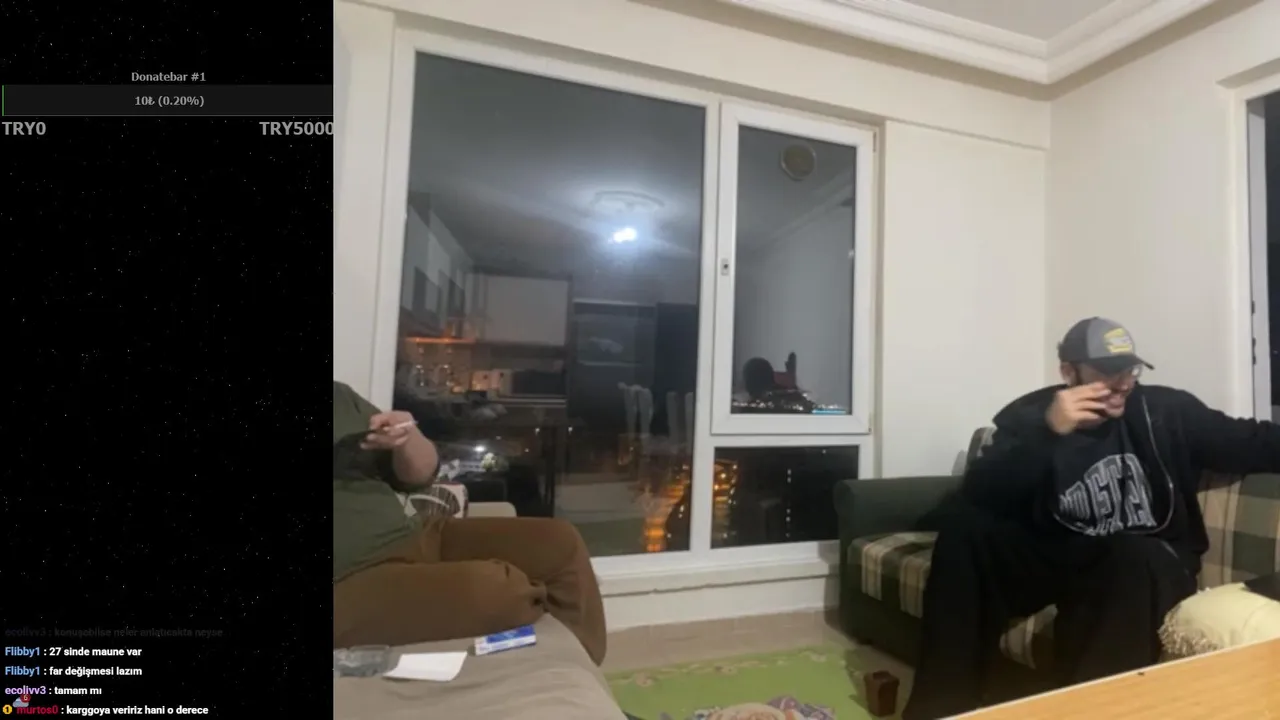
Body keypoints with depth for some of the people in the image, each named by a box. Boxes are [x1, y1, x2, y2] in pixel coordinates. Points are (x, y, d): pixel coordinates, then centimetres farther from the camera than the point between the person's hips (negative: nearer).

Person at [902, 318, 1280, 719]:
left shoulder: (1168, 411, 3)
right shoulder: (1029, 416, -4)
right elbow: (977, 497, -17)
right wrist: (1047, 432, -28)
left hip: (1149, 559, 0)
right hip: (1057, 554, 1)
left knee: (1130, 560, -36)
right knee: (962, 528, -24)